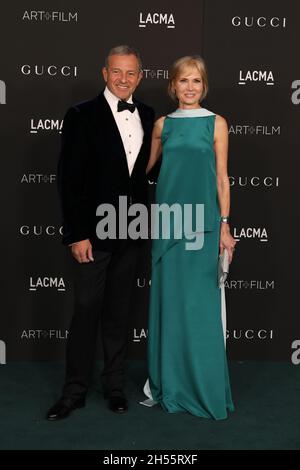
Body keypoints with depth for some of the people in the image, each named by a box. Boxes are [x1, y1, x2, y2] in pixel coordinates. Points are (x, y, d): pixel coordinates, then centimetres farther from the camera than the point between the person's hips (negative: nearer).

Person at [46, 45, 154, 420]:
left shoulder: (147, 116, 8)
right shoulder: (82, 116, -7)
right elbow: (69, 179, -10)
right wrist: (76, 235, -14)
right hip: (93, 231, -4)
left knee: (118, 312, 13)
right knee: (86, 312, 2)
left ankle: (114, 385, 26)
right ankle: (75, 390, 16)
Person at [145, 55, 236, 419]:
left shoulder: (216, 123, 2)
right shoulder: (162, 124, 10)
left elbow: (222, 177, -1)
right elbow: (145, 166, 18)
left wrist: (225, 225, -7)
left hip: (202, 223, -3)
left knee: (200, 305, -1)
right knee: (167, 301, 7)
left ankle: (204, 389, 13)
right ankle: (169, 383, 20)